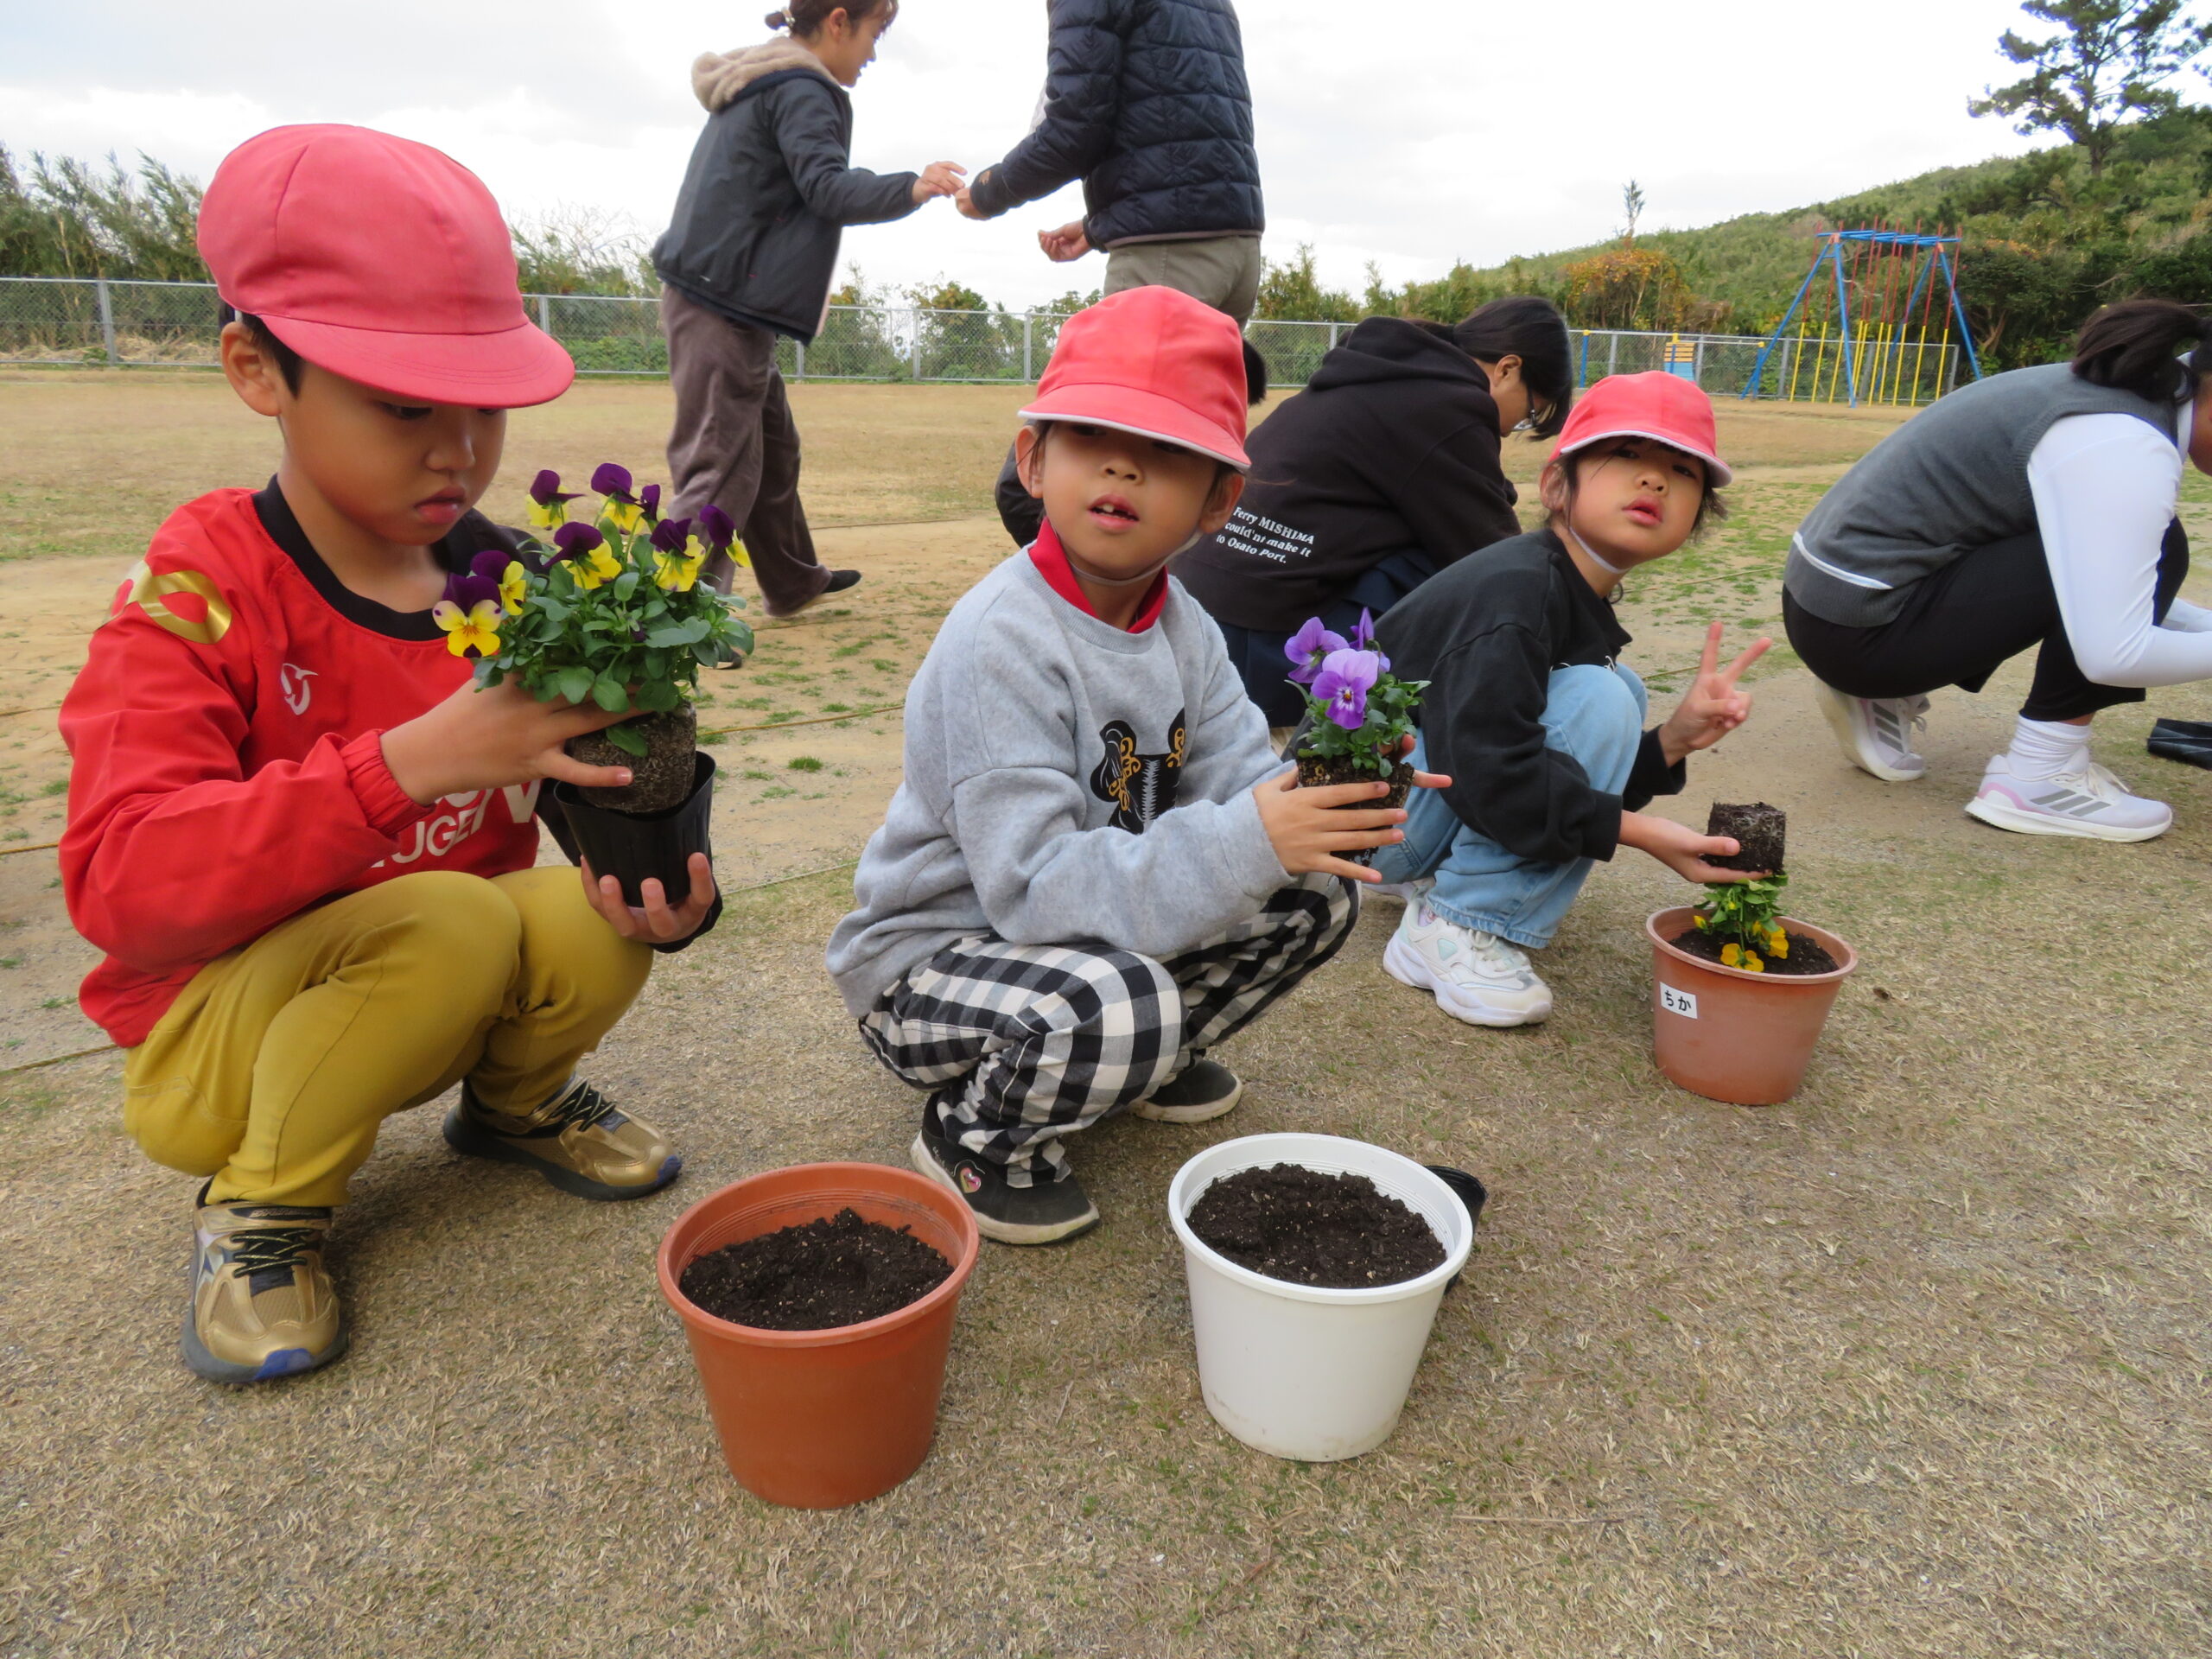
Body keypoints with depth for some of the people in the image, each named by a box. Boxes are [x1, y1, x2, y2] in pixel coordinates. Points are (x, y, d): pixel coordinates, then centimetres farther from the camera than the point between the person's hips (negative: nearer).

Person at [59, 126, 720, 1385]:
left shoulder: (515, 587, -6)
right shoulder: (200, 595, -20)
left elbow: (607, 790, -2)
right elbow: (118, 881, -32)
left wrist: (665, 890, -26)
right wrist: (411, 760, -45)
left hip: (439, 997, 4)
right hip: (216, 1025, -4)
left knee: (593, 927, -25)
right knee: (451, 918, -33)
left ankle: (517, 1100, 10)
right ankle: (265, 1205, -5)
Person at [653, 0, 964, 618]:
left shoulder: (755, 86, 22)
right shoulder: (801, 89, -9)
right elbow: (828, 188, -22)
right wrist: (909, 189, -35)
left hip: (712, 298, 10)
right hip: (725, 306, -10)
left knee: (772, 446, 20)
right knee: (720, 466, -15)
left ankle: (793, 582, 33)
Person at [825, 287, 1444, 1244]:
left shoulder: (1182, 627, 0)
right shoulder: (999, 644, -27)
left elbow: (1241, 782, -6)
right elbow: (1032, 884, -33)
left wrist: (1323, 806, -29)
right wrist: (1243, 843, -38)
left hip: (1103, 926, 8)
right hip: (931, 963, -7)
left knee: (1315, 896, -1)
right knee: (1115, 1007, -37)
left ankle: (1148, 1057, 18)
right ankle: (978, 1138, -4)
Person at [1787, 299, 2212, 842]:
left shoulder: (2110, 394, 13)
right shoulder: (2127, 447, -17)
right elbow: (2110, 654, -23)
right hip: (1861, 629, -9)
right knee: (2152, 549, -8)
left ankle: (1886, 699, 16)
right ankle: (2038, 777, -4)